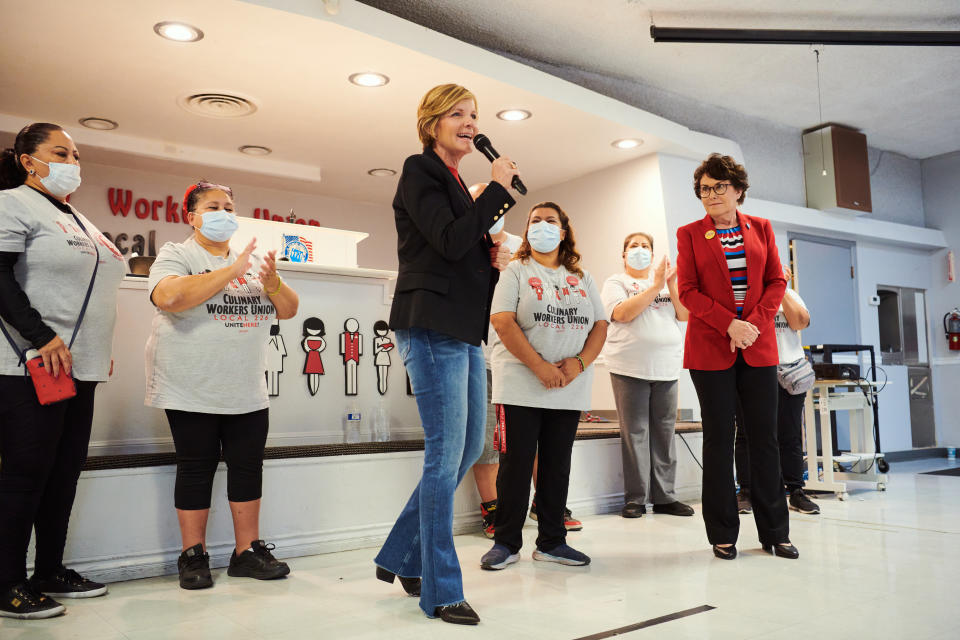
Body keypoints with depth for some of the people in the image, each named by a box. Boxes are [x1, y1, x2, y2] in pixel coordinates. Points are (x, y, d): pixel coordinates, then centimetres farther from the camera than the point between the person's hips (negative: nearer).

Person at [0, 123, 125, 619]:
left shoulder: (78, 220, 22)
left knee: (66, 471, 11)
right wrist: (42, 336, -22)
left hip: (80, 369, 8)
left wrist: (101, 350, 21)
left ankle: (50, 572, 21)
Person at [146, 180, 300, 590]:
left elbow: (288, 310, 9)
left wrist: (271, 282, -13)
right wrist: (232, 271, -24)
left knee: (248, 466, 6)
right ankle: (193, 556, 13)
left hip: (247, 391, 5)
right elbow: (170, 297, -23)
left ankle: (248, 550, 16)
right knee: (196, 468, 1)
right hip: (192, 390, -5)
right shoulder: (176, 255, -1)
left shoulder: (252, 260, 14)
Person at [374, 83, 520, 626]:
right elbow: (451, 242, -19)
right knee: (447, 454, -7)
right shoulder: (421, 173, -4)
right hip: (431, 328, -9)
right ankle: (441, 591, 6)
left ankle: (402, 557, 25)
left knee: (470, 448, 11)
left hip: (464, 330, 9)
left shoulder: (460, 187, 22)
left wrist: (493, 260, 5)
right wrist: (498, 188, -11)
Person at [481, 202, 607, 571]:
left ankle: (552, 542, 19)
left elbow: (600, 326, 9)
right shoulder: (515, 271, 4)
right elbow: (502, 321, -9)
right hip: (520, 385, -4)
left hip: (570, 390, 4)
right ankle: (506, 543, 9)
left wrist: (579, 362, -10)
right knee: (516, 464, -1)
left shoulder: (582, 278, 16)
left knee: (557, 465, 8)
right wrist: (540, 366, -18)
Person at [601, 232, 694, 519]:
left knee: (664, 431, 5)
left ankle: (664, 496, 13)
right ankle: (635, 498, 4)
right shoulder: (616, 282, 6)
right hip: (630, 367, -4)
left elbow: (685, 314, 7)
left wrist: (672, 285, -6)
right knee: (634, 431, -3)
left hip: (666, 366, 4)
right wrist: (656, 286, -13)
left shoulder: (667, 281, 18)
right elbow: (623, 313, -12)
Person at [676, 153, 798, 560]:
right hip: (710, 347, -2)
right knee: (719, 438, 2)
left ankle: (775, 533, 15)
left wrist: (754, 322, -9)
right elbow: (687, 290, -2)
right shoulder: (689, 234, 5)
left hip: (758, 347, 2)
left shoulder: (761, 228, 12)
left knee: (764, 437, 4)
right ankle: (723, 535, 11)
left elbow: (776, 283, 7)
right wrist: (730, 325, -14)